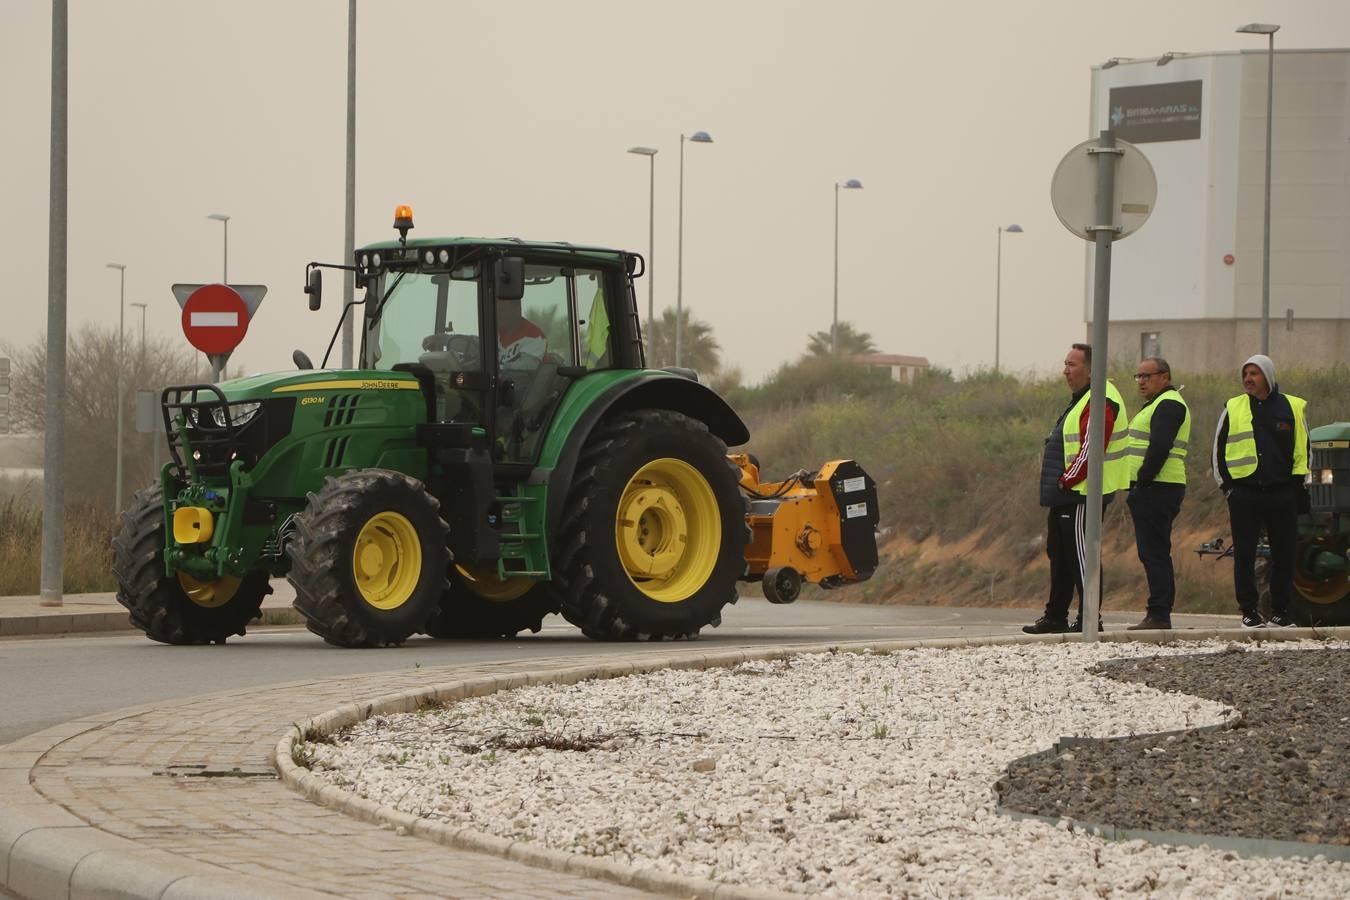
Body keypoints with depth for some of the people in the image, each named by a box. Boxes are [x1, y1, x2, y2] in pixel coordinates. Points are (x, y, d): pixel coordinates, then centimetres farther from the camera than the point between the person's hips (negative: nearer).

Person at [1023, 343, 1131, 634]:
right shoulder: (1082, 399, 19)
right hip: (1067, 495, 11)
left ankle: (1089, 619, -3)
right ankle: (1055, 617, 23)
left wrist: (1067, 480, -18)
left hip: (1081, 494, -11)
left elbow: (1091, 448, -23)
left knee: (1081, 555, -7)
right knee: (1059, 554, 15)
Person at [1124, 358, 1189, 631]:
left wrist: (1142, 482, -21)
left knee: (1154, 553, -12)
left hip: (1157, 489, -11)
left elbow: (1159, 447, -22)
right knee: (1155, 554, 12)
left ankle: (1158, 615, -13)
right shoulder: (1158, 404, 23)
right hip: (1153, 491, 11)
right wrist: (1138, 487, 15)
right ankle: (1159, 615, 15)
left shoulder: (1168, 405, -11)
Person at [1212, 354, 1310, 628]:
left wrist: (1298, 483, 6)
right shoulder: (1232, 409, 7)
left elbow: (1304, 449, 13)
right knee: (1244, 555, 0)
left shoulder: (1293, 408, 6)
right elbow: (1219, 449, 13)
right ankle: (1249, 611, 7)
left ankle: (1280, 610, 12)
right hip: (1244, 493, 0)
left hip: (1282, 493, 0)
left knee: (1284, 554, 2)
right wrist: (1225, 484, 6)